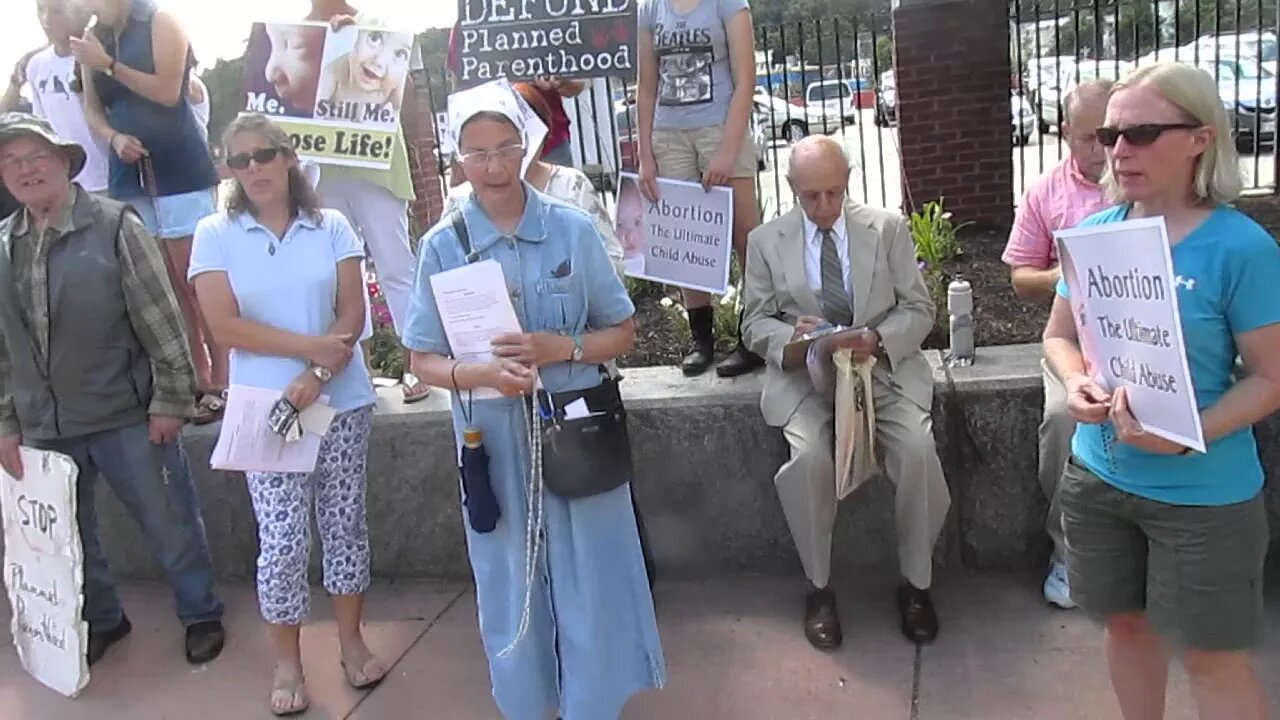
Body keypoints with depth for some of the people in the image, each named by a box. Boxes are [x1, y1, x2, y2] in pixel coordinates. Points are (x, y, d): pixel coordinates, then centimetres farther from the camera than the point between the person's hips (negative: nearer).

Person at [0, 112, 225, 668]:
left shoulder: (114, 227, -9)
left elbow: (162, 321, -9)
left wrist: (170, 400, -11)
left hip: (127, 417, -4)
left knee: (170, 524, 8)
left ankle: (200, 614, 29)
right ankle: (100, 620, 39)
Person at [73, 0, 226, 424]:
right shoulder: (93, 38, 13)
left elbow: (168, 92, -11)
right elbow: (92, 107, 12)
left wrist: (109, 64, -15)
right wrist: (114, 137, -8)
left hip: (179, 168, -6)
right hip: (129, 173, 6)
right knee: (167, 285, 6)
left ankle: (220, 382, -3)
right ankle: (198, 379, 12)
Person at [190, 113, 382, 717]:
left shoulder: (332, 227, 2)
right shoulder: (215, 234, -1)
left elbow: (353, 314, -3)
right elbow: (225, 327, -9)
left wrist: (315, 377, -16)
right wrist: (312, 346, -16)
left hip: (342, 403, 2)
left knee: (345, 526, 10)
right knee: (281, 542, 1)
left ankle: (352, 641, 27)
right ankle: (286, 662, 18)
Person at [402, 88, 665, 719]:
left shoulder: (574, 230, -3)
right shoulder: (441, 247, -3)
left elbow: (622, 332, 3)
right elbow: (424, 360, 1)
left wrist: (560, 348, -15)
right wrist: (482, 374, -19)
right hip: (493, 436, 0)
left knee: (589, 579, 7)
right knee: (511, 584, 13)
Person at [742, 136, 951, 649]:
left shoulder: (888, 228, 6)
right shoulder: (766, 241, 6)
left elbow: (919, 309, 5)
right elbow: (755, 323, 8)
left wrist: (879, 339, -17)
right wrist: (789, 337, -16)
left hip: (884, 367, 1)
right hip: (805, 377, 0)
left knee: (918, 450, -25)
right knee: (810, 458, -29)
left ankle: (915, 583, -3)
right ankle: (819, 588, -7)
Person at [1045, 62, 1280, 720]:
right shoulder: (1095, 232, -1)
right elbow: (1058, 334, 8)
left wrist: (1190, 436, -27)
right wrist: (1077, 383, -13)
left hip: (1202, 493, -5)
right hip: (1098, 476, 5)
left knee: (1213, 658, 10)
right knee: (1125, 623, 21)